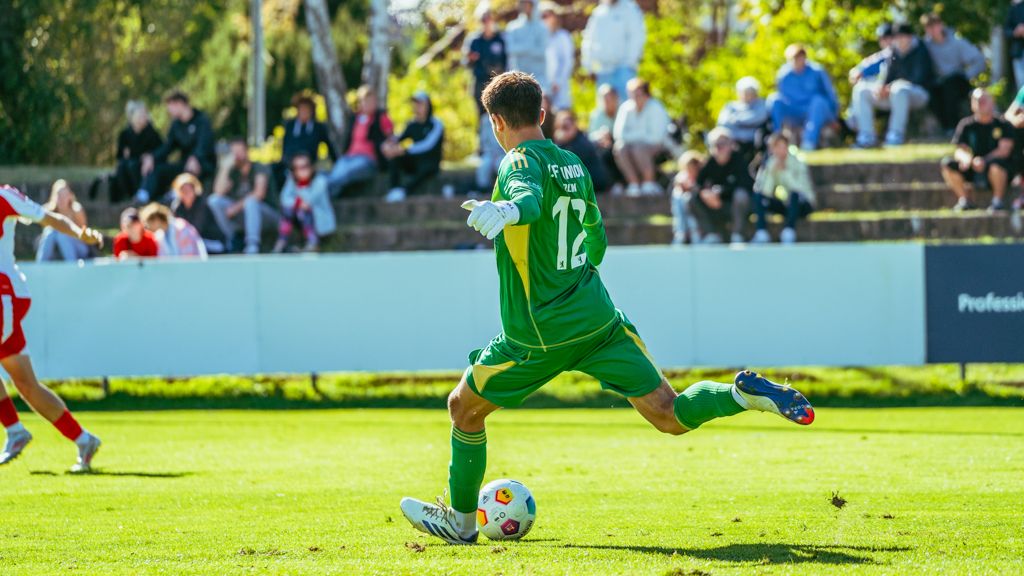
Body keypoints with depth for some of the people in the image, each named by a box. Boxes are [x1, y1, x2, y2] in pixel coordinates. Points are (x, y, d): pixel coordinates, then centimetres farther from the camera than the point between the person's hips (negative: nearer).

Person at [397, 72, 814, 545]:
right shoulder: (573, 164, 14)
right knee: (670, 416, 1)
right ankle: (745, 394, -23)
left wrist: (504, 211, -56)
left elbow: (530, 201, -34)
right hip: (599, 319, 6)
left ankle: (460, 520, 23)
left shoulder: (522, 162, -9)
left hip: (540, 333, -6)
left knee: (464, 408, 15)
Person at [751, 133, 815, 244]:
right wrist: (771, 171, -25)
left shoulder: (797, 163, -14)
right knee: (758, 195, -19)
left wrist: (785, 172, -29)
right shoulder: (769, 164, -5)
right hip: (784, 205, 4)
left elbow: (800, 189, -28)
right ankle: (762, 232, -23)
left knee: (794, 194, -36)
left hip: (802, 205, -4)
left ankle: (789, 232, -34)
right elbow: (766, 191, -16)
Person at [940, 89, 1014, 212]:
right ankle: (964, 200, -10)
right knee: (948, 164, -18)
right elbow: (960, 150, -3)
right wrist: (965, 157, -29)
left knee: (996, 161, -39)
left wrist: (984, 161, -31)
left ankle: (999, 200, -20)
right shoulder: (966, 125, 3)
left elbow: (1004, 150, -15)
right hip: (973, 172, 4)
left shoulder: (1003, 125, -4)